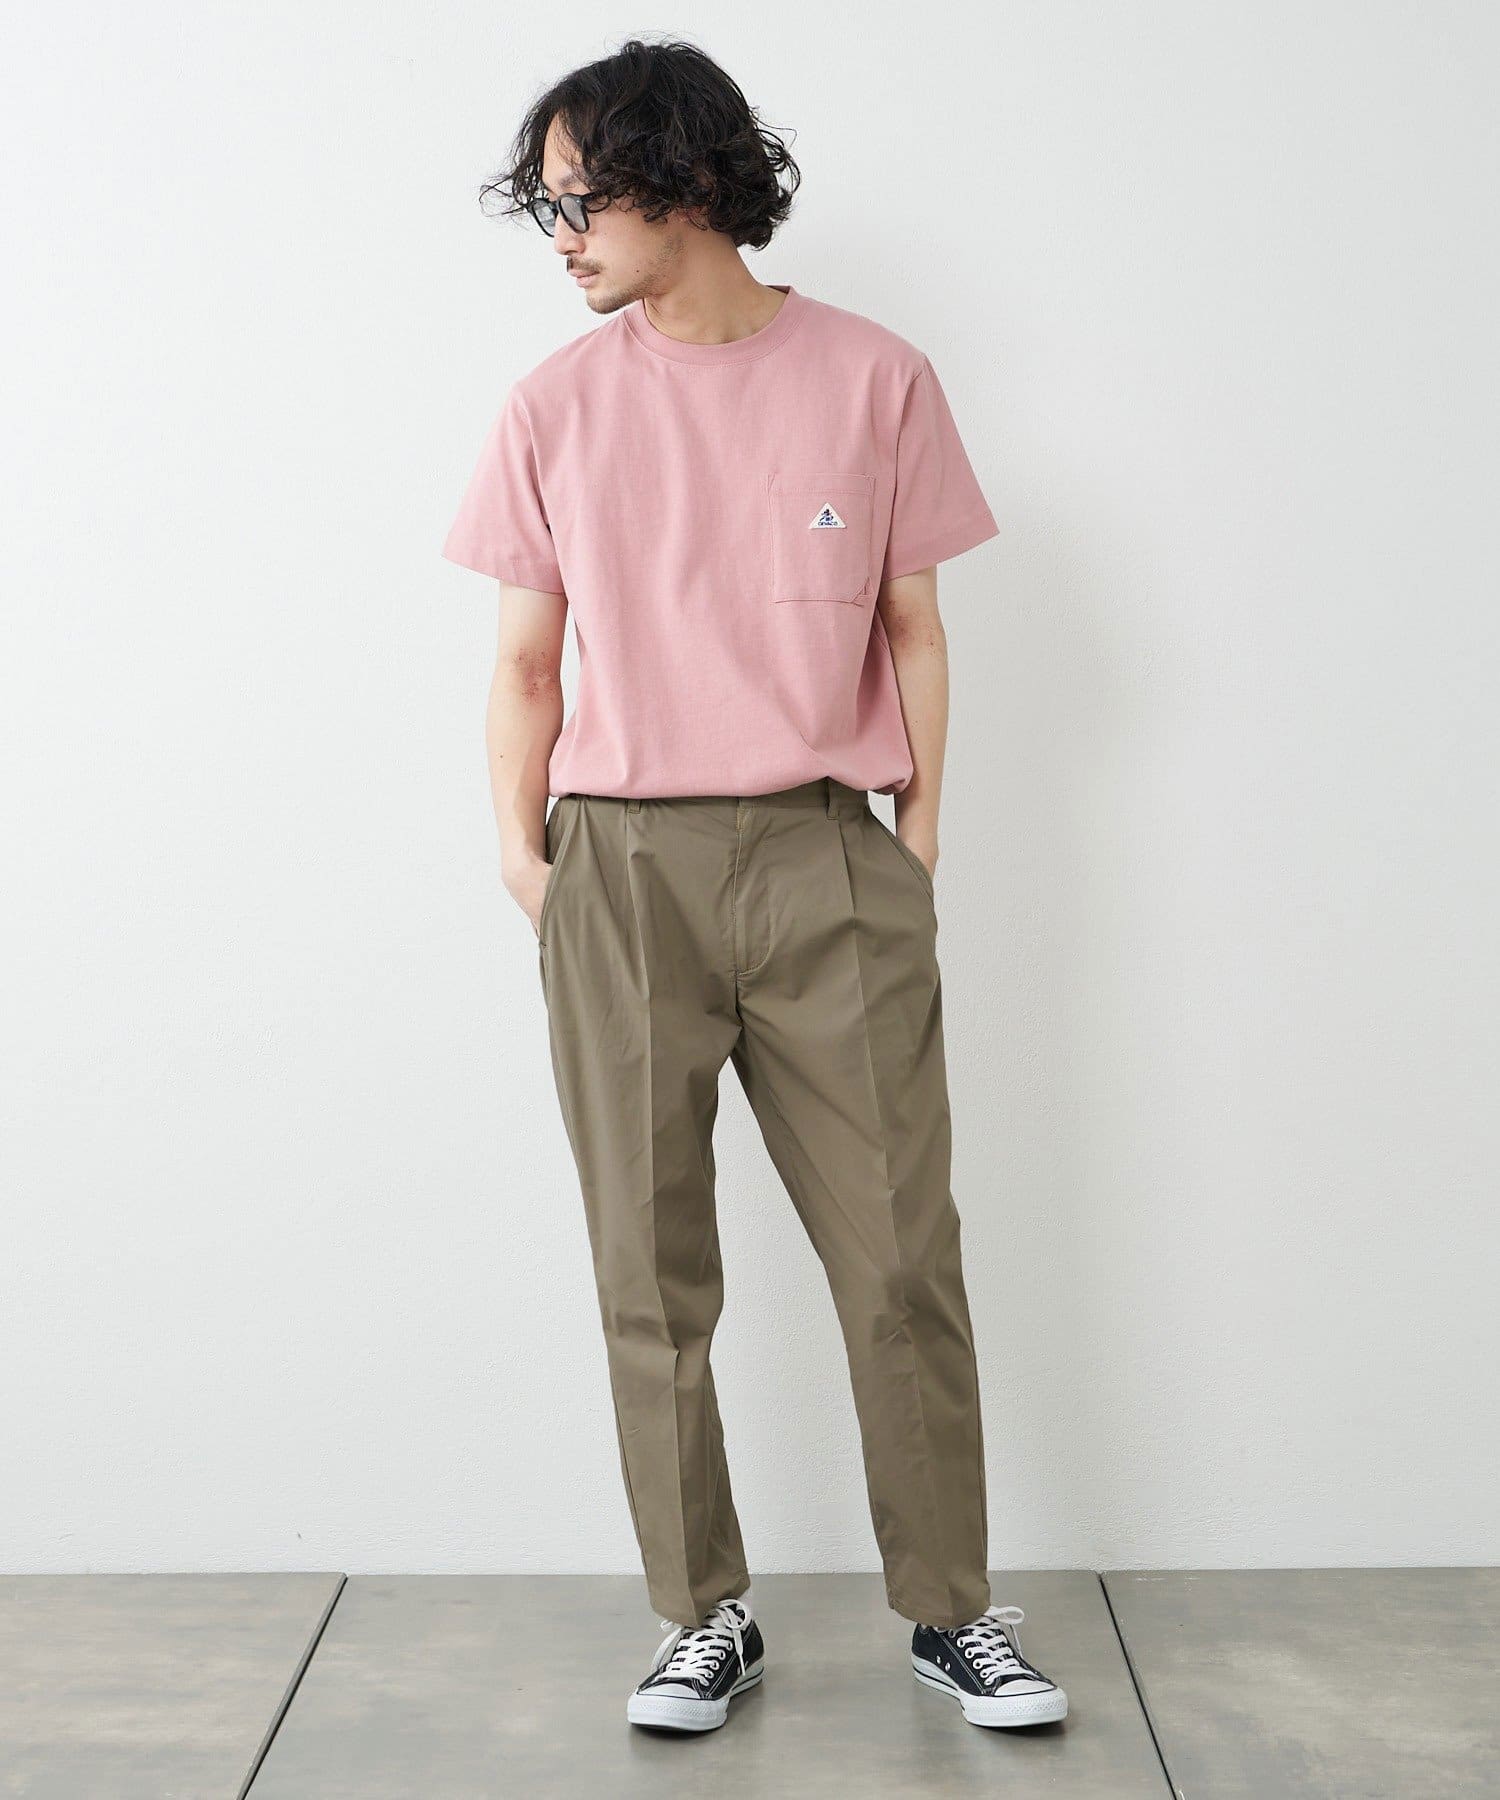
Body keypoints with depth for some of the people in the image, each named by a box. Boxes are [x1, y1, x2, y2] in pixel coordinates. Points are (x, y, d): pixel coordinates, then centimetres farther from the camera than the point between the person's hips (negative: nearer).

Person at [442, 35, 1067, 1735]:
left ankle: (951, 1606, 18)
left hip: (825, 858, -1)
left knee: (903, 1257, 2)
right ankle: (705, 1614, 19)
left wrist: (913, 841, 2)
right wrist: (524, 862, 3)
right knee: (652, 1274, 5)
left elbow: (912, 628, 7)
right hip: (619, 871, 1)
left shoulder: (875, 380, 3)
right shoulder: (556, 406, 7)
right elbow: (528, 660, 9)